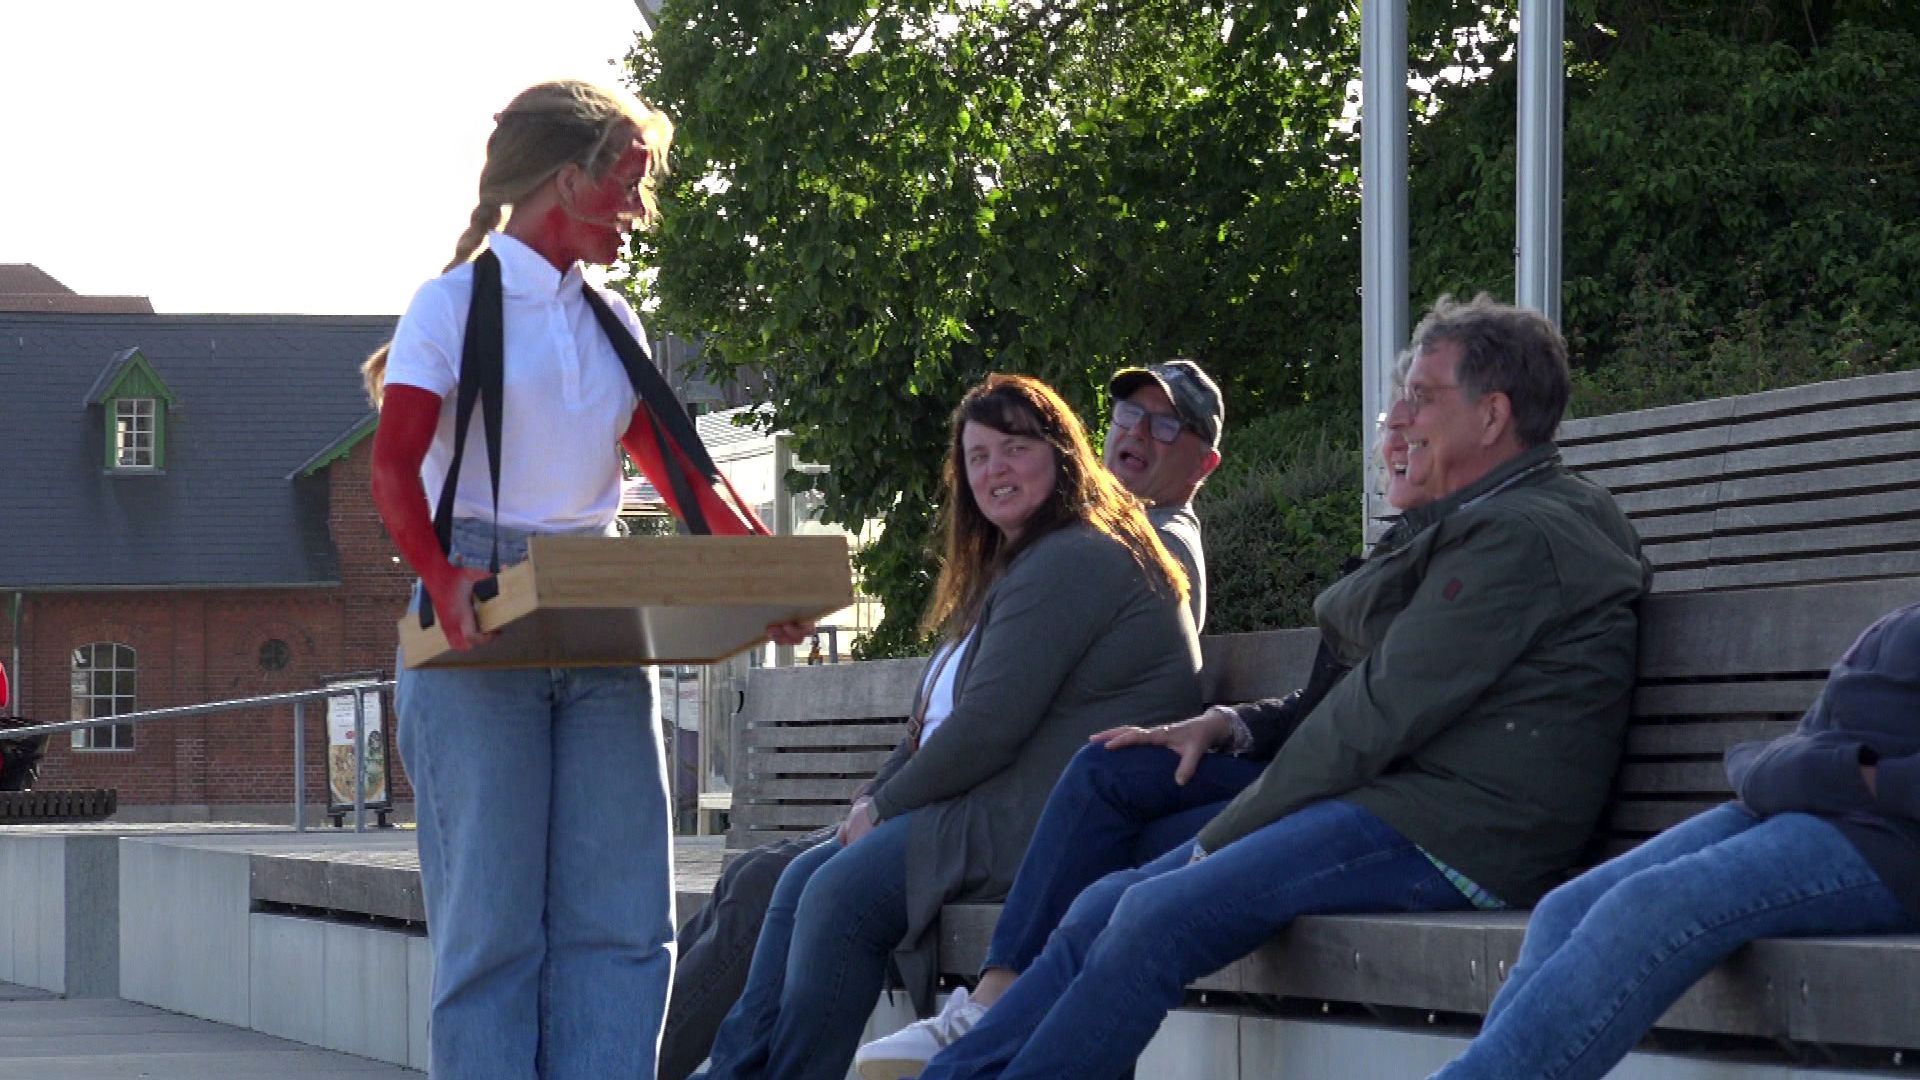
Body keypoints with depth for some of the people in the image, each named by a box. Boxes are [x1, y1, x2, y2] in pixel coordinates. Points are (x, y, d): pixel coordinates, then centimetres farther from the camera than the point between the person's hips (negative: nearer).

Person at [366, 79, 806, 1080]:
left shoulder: (610, 324, 17)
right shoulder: (456, 303, -1)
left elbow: (680, 470, 16)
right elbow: (394, 469, -11)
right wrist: (440, 576, -29)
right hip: (482, 624, -6)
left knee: (620, 914, -1)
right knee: (494, 914, -6)